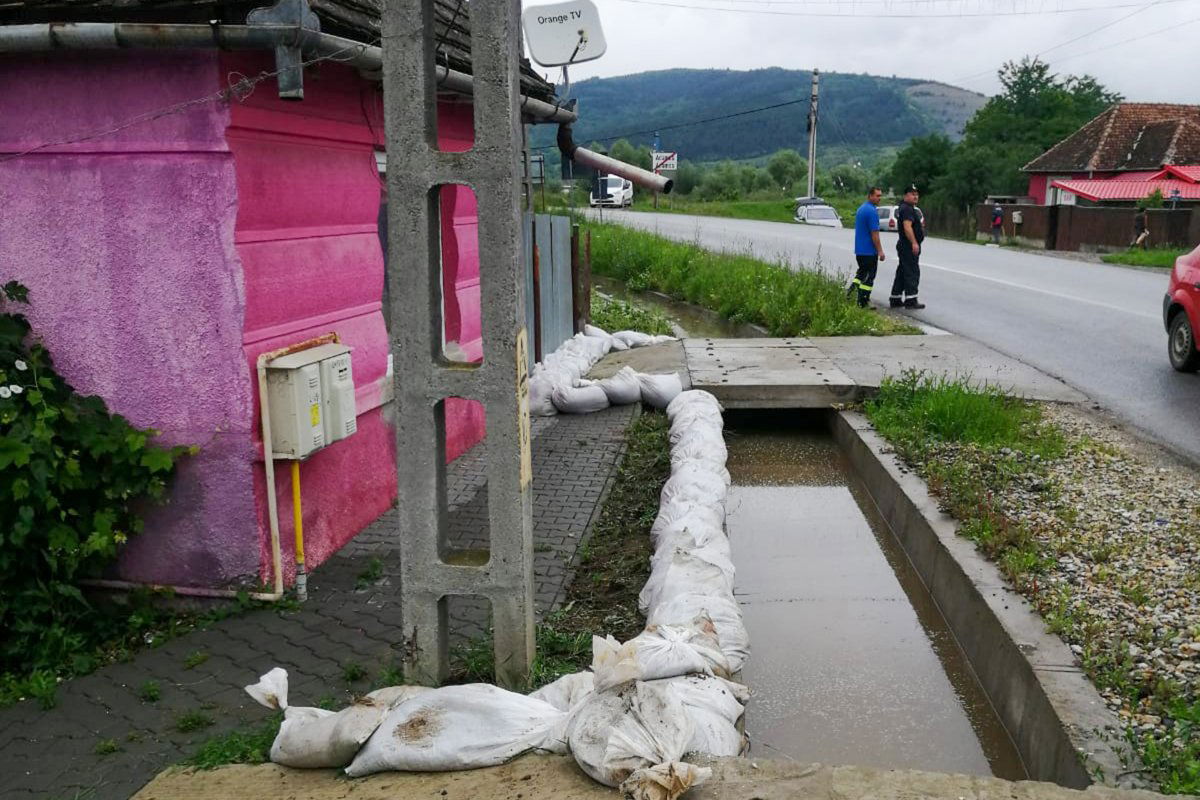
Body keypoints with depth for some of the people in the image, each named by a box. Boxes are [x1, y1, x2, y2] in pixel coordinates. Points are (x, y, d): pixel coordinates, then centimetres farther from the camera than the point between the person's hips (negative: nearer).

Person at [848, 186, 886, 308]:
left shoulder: (860, 209, 12)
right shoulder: (872, 211, -18)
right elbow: (874, 234, -20)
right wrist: (880, 251, -16)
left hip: (859, 249, 9)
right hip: (869, 251, -9)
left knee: (862, 272, 23)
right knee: (869, 276, -1)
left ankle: (851, 289, 13)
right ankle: (863, 303, 2)